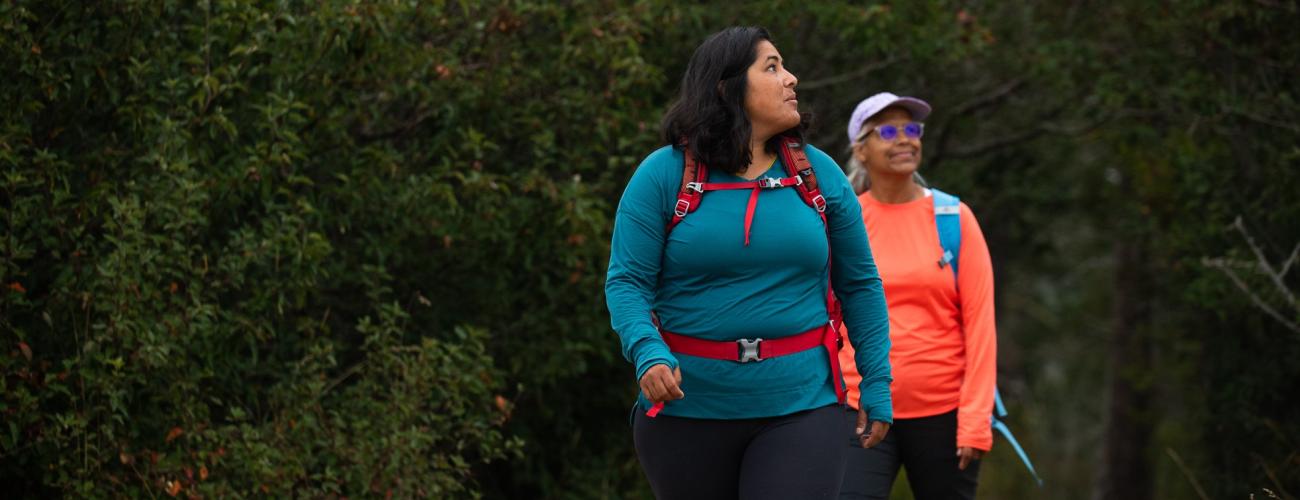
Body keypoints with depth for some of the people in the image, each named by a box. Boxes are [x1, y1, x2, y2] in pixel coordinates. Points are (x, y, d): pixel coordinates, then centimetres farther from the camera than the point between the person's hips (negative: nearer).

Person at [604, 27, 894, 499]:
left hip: (800, 407, 1)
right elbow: (627, 282, -5)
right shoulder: (663, 174, -1)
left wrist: (876, 384, 5)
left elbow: (860, 284, 10)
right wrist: (648, 352, -23)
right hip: (688, 410, -1)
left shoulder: (819, 174, 6)